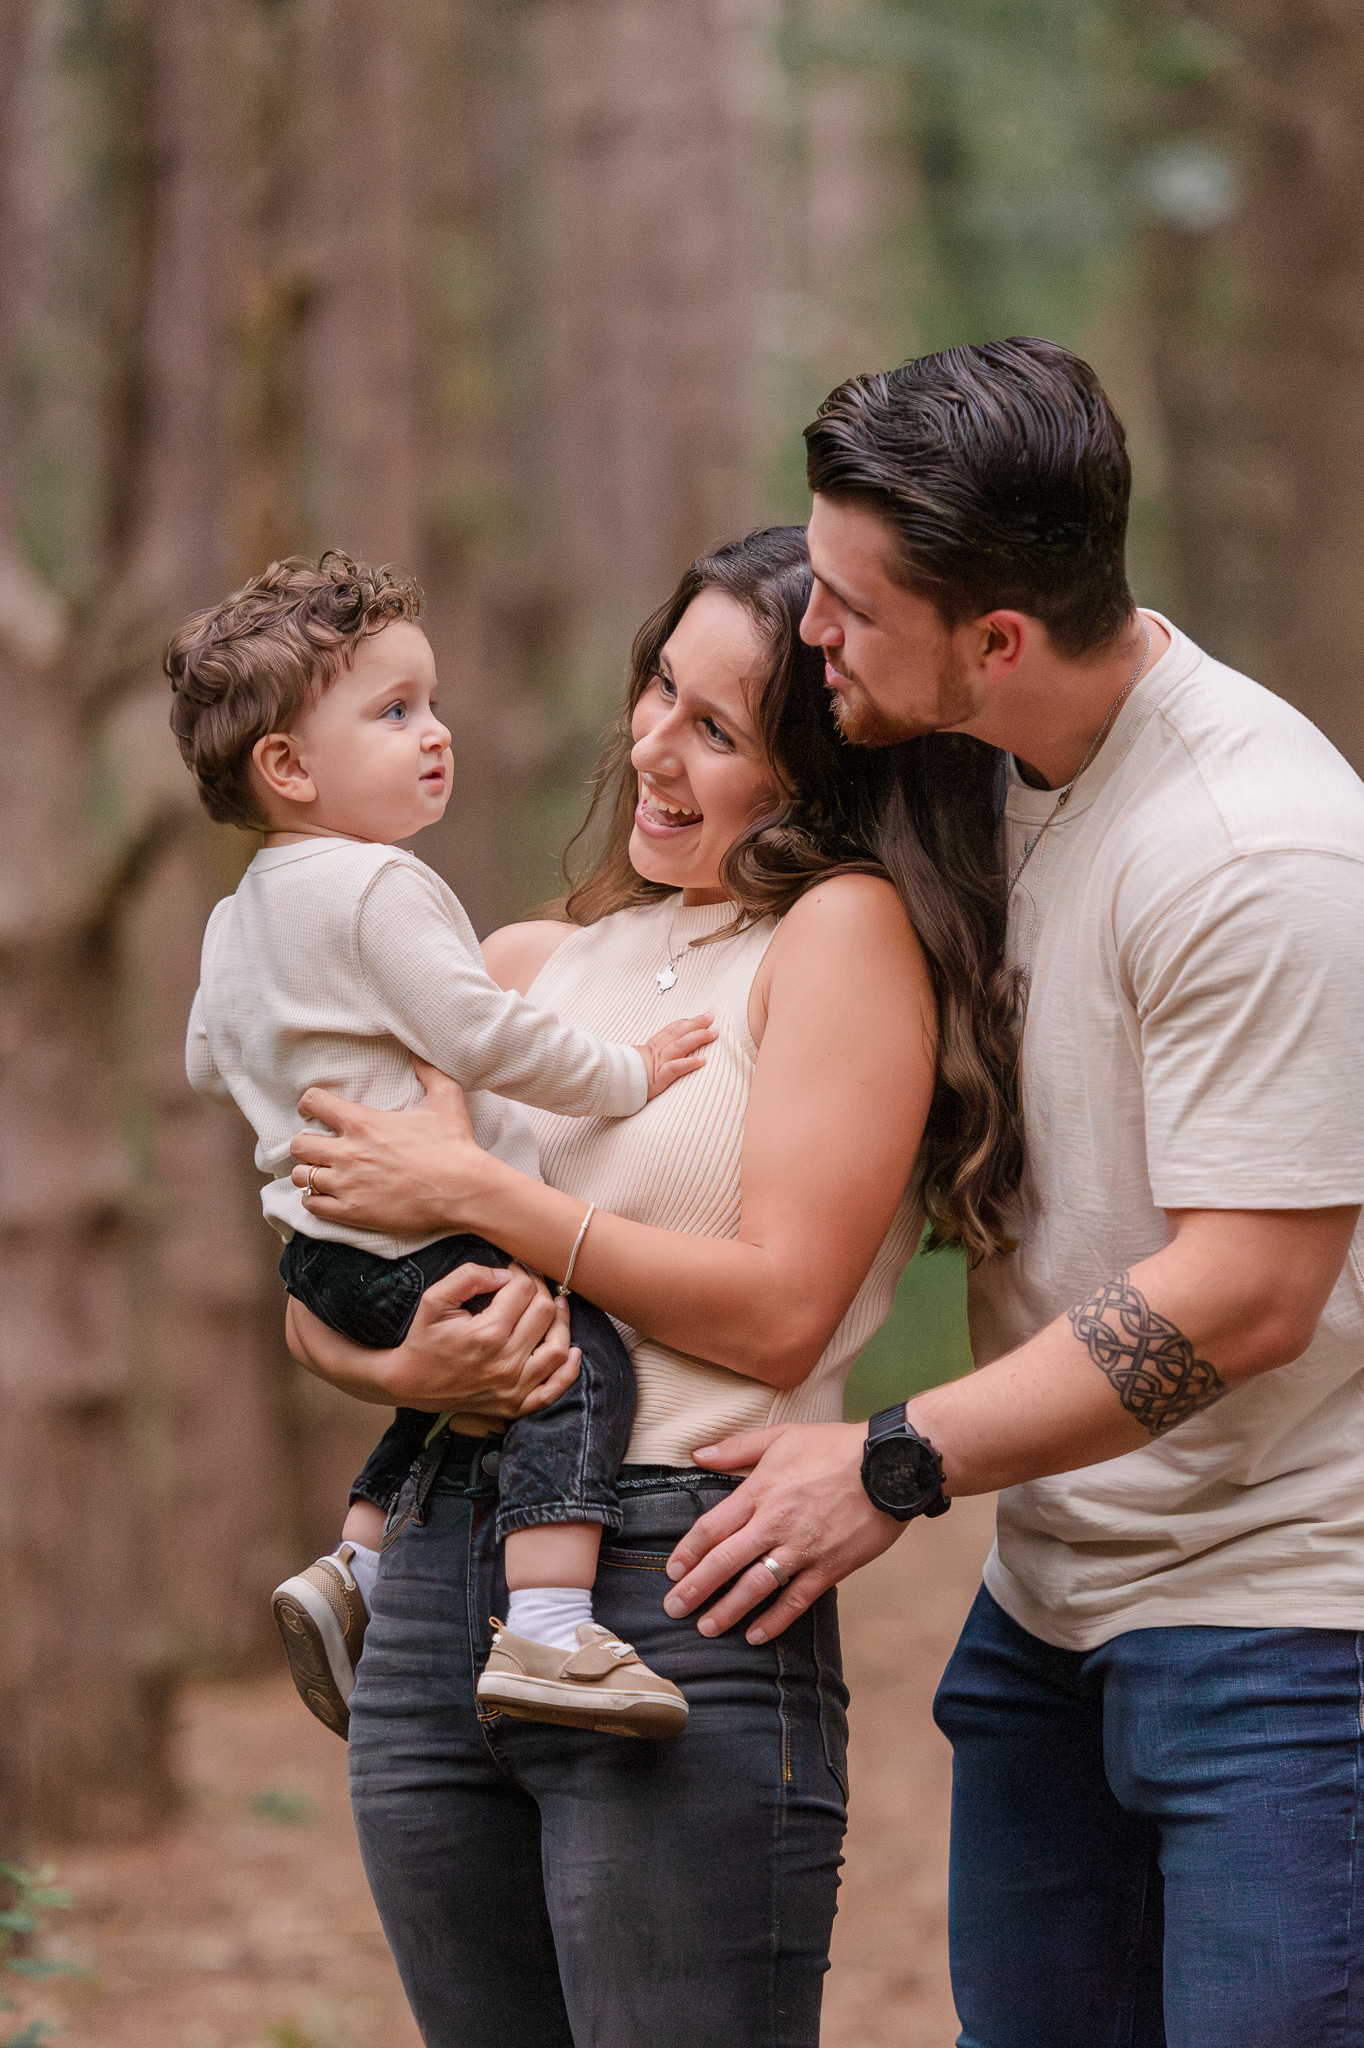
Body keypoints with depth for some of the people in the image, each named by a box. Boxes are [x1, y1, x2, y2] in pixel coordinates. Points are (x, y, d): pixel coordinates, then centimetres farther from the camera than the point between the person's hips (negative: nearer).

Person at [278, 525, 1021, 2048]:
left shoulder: (851, 927, -3)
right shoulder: (537, 964, 15)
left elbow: (777, 1311, -11)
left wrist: (478, 1193, -9)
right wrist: (392, 1365, -9)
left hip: (684, 1599, -7)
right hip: (435, 1575, 7)